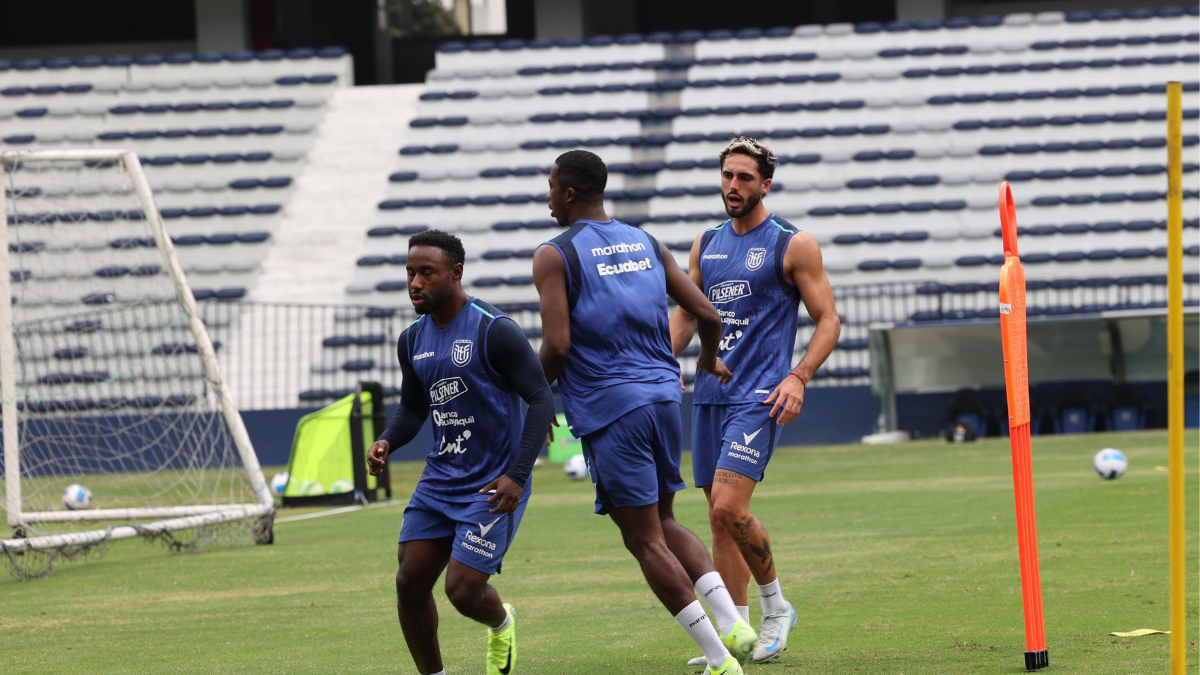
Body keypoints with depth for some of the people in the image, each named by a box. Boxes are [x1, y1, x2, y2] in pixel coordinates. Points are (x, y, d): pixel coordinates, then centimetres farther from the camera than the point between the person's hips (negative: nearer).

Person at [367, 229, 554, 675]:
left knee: (463, 588, -11)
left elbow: (540, 399, -14)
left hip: (493, 487, -7)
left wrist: (517, 475, -23)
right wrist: (387, 442, -2)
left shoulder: (495, 332, -15)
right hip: (441, 478, 7)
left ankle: (501, 623, 25)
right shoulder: (413, 340, 7)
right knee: (410, 582, -1)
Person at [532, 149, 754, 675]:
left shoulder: (554, 256, -6)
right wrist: (709, 360, 30)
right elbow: (707, 316, 9)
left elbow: (557, 346, -15)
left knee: (646, 540, 0)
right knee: (662, 523, 21)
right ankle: (731, 622, 2)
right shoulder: (646, 244, 11)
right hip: (663, 395, 6)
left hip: (609, 410, -6)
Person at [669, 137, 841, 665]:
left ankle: (775, 605, 1)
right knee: (720, 520, 6)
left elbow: (828, 320, -1)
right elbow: (685, 315, 22)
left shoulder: (792, 245, -2)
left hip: (758, 397, -6)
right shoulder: (705, 244, 14)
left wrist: (798, 378, -15)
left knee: (729, 507, -19)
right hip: (709, 396, 6)